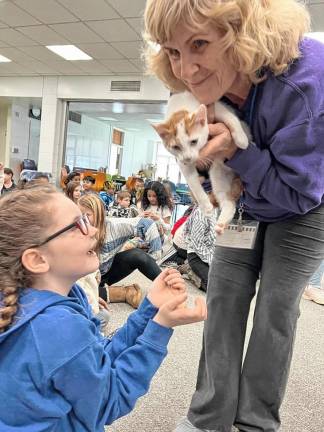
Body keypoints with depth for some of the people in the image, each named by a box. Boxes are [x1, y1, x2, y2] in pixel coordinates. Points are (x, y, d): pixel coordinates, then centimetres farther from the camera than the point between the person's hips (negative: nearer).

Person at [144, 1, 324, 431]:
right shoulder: (209, 80, -16)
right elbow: (217, 160, 0)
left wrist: (235, 150, -35)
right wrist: (196, 144, -23)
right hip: (247, 202, 5)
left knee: (276, 307, -2)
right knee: (223, 299, 1)